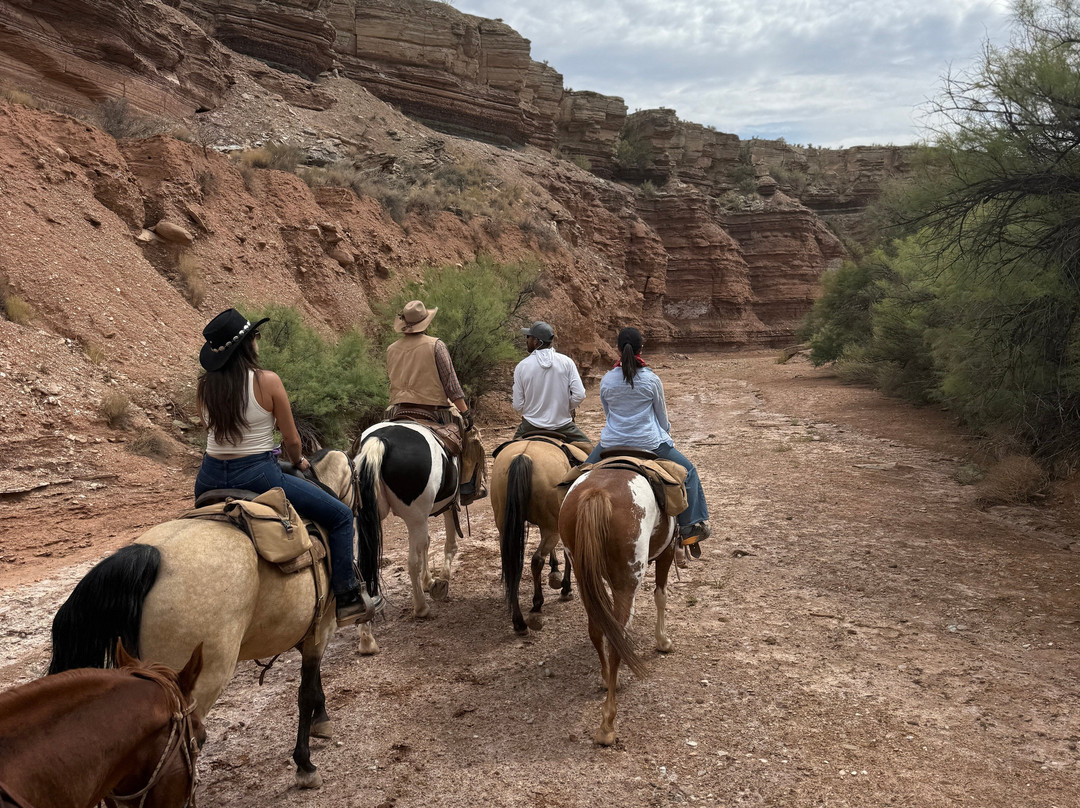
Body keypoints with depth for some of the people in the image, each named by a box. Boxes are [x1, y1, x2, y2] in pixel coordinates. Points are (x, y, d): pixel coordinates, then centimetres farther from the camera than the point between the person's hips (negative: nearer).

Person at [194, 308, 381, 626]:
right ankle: (347, 598, 8)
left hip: (209, 480, 6)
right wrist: (298, 462, 16)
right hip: (257, 476, -6)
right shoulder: (267, 381, -12)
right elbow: (292, 441, -5)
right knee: (340, 516, 8)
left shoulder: (205, 386, 2)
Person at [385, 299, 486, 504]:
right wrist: (465, 412, -7)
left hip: (399, 411, 5)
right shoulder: (435, 345, -9)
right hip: (433, 409, -4)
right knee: (469, 434, 10)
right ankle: (468, 488, 8)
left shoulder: (391, 349, 6)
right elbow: (451, 384, -10)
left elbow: (393, 380, 14)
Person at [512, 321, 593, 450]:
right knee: (587, 446, 12)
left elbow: (518, 406, -4)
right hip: (562, 424, 0)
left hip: (531, 425, 1)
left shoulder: (521, 367, -7)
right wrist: (567, 408, 9)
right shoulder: (566, 362, -6)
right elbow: (579, 395, -10)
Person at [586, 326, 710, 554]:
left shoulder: (606, 380, -3)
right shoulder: (652, 379, -9)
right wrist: (665, 433, 24)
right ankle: (689, 528, 13)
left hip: (612, 443, 2)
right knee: (688, 471, 16)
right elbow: (662, 415, 3)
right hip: (649, 443, -2)